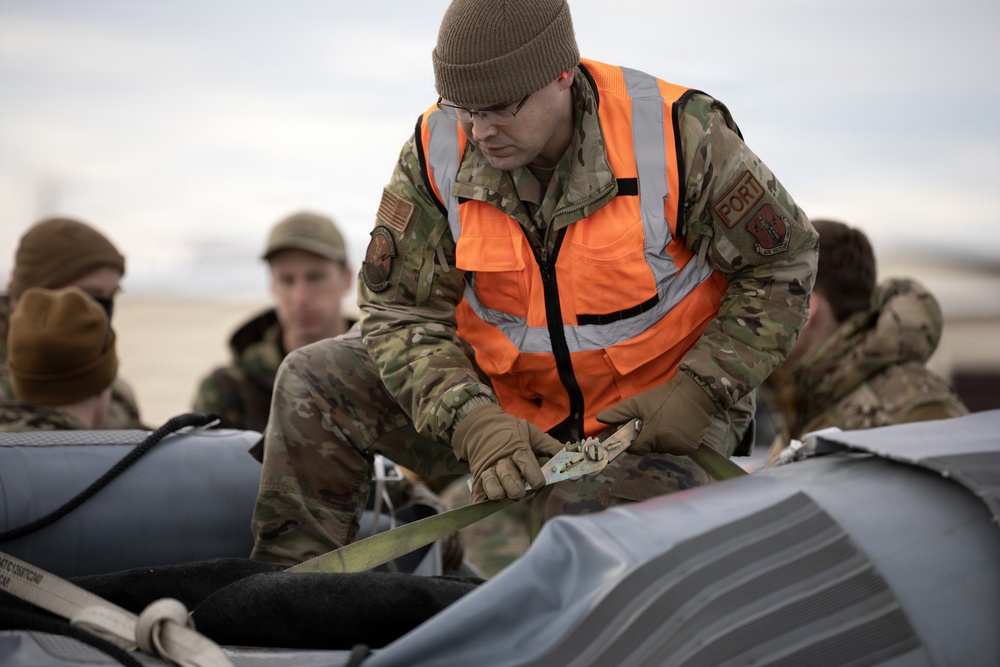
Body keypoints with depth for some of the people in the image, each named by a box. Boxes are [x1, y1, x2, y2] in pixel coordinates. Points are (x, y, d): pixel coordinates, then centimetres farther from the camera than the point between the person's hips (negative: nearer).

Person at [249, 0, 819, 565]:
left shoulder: (677, 135, -22)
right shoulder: (437, 150, -13)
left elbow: (782, 262, -10)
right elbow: (402, 311, -9)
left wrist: (701, 391, -19)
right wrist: (474, 424, -26)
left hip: (653, 413, -3)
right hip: (509, 402, 4)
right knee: (312, 382, -9)